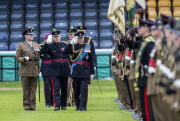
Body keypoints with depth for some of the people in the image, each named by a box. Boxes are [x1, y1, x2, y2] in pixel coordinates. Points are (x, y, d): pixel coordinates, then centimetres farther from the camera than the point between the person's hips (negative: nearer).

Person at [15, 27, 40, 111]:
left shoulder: (36, 45, 15)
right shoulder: (21, 45, 2)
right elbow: (17, 58, -1)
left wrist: (38, 69, 12)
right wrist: (24, 59, -20)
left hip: (34, 71, 4)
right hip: (25, 71, -4)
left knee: (33, 89, 3)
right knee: (26, 90, -1)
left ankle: (32, 105, 7)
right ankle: (26, 106, 5)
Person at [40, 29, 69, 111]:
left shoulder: (65, 45, 11)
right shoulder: (50, 46, 2)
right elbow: (42, 52, -14)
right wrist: (47, 43, -25)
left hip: (64, 70, 3)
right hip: (55, 70, -3)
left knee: (64, 88, 8)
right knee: (56, 88, -11)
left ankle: (63, 105, 17)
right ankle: (57, 105, -15)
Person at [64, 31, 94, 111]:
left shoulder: (88, 47, 9)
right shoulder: (73, 46, 4)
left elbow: (91, 61, 11)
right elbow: (65, 52, -15)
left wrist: (92, 72, 8)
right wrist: (71, 43, -22)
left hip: (85, 71, 0)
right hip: (76, 71, 0)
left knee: (83, 89, -9)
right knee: (76, 90, 5)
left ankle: (83, 106, -9)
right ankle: (78, 106, 18)